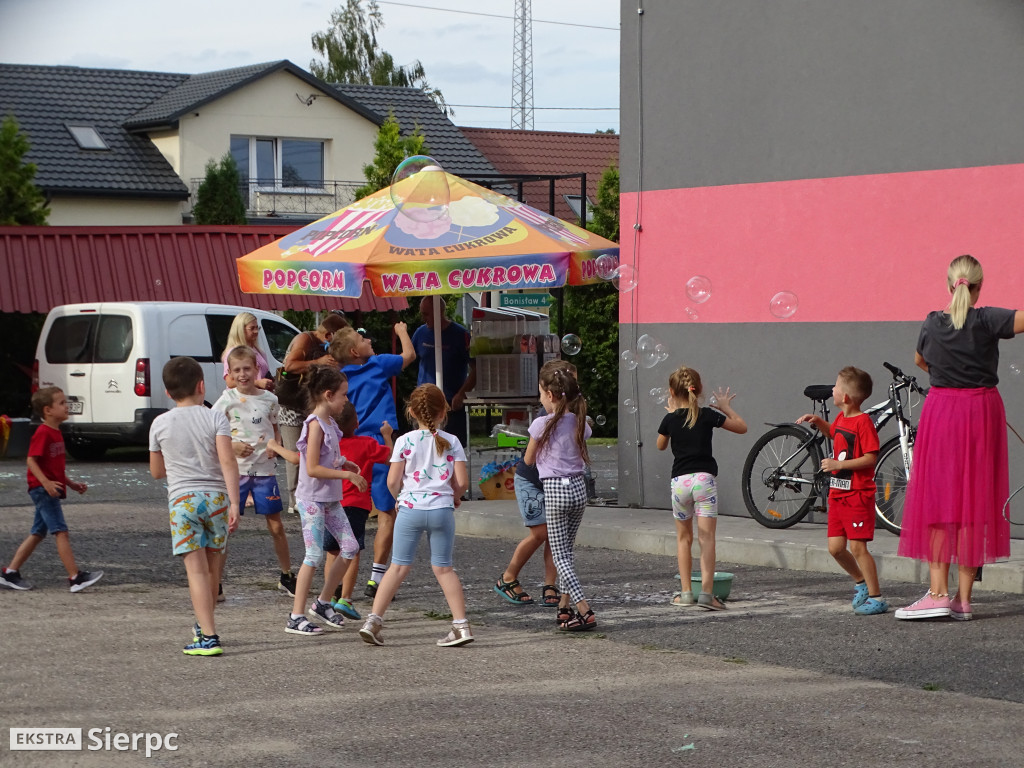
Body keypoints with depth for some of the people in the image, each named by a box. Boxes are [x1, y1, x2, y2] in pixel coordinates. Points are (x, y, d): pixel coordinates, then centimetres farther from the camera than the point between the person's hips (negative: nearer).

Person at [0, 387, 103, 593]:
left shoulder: (56, 433, 16)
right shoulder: (43, 433, -14)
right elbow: (31, 460, -20)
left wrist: (71, 484, 19)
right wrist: (46, 483, -30)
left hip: (51, 490, 10)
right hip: (43, 490, -10)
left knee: (38, 533, 13)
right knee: (61, 532, -12)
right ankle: (76, 578, -15)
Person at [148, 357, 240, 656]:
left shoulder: (160, 424, 4)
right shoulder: (215, 418, -1)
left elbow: (156, 471, 14)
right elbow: (227, 461, -13)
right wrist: (234, 502, -15)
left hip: (181, 499, -1)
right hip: (215, 496, 1)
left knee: (196, 569, -6)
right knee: (213, 565, 18)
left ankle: (208, 636, -15)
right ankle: (204, 624, 33)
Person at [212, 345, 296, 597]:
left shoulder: (269, 399, 5)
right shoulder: (227, 400, -3)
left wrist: (276, 445, -3)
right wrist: (232, 445, -16)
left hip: (265, 468, 2)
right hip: (235, 470, -2)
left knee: (276, 526, 7)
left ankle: (287, 577, 22)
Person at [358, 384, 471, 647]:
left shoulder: (405, 441, -3)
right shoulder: (452, 442, 1)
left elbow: (392, 481, -4)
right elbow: (462, 482, -2)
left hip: (410, 508, -1)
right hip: (442, 509, 1)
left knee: (399, 566, 6)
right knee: (443, 568, 11)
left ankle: (373, 621, 0)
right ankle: (461, 624, 7)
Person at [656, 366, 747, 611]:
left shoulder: (670, 419, 1)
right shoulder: (708, 415, -2)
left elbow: (661, 445, 21)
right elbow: (741, 427, 7)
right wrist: (725, 407, 20)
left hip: (679, 480, 1)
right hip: (704, 478, -1)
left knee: (683, 538, 16)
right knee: (706, 537, -4)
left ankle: (685, 592, 15)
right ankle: (706, 592, -13)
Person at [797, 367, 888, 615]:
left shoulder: (863, 422, -16)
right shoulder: (841, 418, 11)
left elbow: (871, 457, -21)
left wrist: (838, 464, -23)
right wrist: (817, 421, 16)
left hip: (858, 495, -9)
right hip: (837, 493, 9)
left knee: (857, 547, -8)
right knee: (835, 547, 8)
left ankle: (876, 597, -1)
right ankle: (861, 582, 28)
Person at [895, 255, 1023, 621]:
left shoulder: (933, 324, 0)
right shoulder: (986, 320, -9)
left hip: (941, 410, 1)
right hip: (982, 412, -1)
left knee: (938, 499, 4)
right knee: (974, 502, 4)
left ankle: (938, 593, -5)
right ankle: (964, 598, 5)